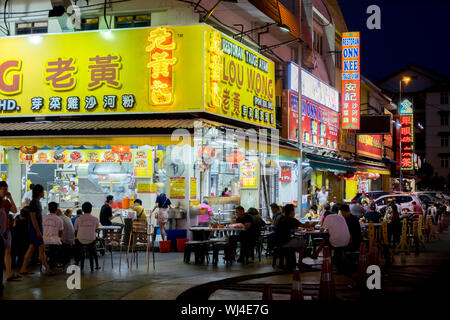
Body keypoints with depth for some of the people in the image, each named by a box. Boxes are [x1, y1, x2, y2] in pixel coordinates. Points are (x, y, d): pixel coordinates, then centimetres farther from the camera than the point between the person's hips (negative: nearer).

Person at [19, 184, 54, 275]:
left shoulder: (37, 202, 15)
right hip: (34, 229, -10)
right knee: (42, 249, -7)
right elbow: (33, 218, -19)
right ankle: (47, 269, -5)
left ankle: (23, 269, 11)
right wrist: (38, 231, -21)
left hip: (37, 228, 10)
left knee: (31, 249, 9)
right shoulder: (33, 203, -15)